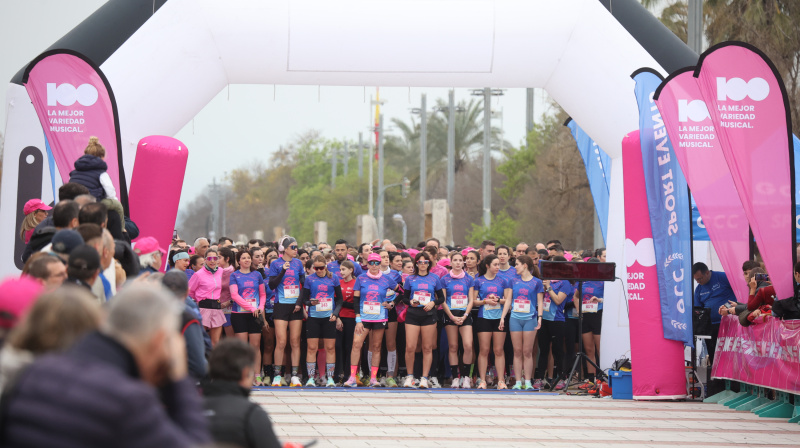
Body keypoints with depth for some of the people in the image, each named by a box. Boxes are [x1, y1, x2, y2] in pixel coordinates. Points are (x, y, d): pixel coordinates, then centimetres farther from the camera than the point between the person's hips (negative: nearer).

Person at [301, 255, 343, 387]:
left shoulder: (333, 278, 5)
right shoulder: (309, 279, 4)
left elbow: (339, 299, 9)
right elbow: (304, 299, 6)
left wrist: (335, 312, -5)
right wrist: (311, 302, -15)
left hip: (329, 317, 0)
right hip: (313, 317, 0)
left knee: (330, 348, 0)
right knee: (311, 348, -4)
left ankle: (330, 378, 6)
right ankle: (310, 378, 1)